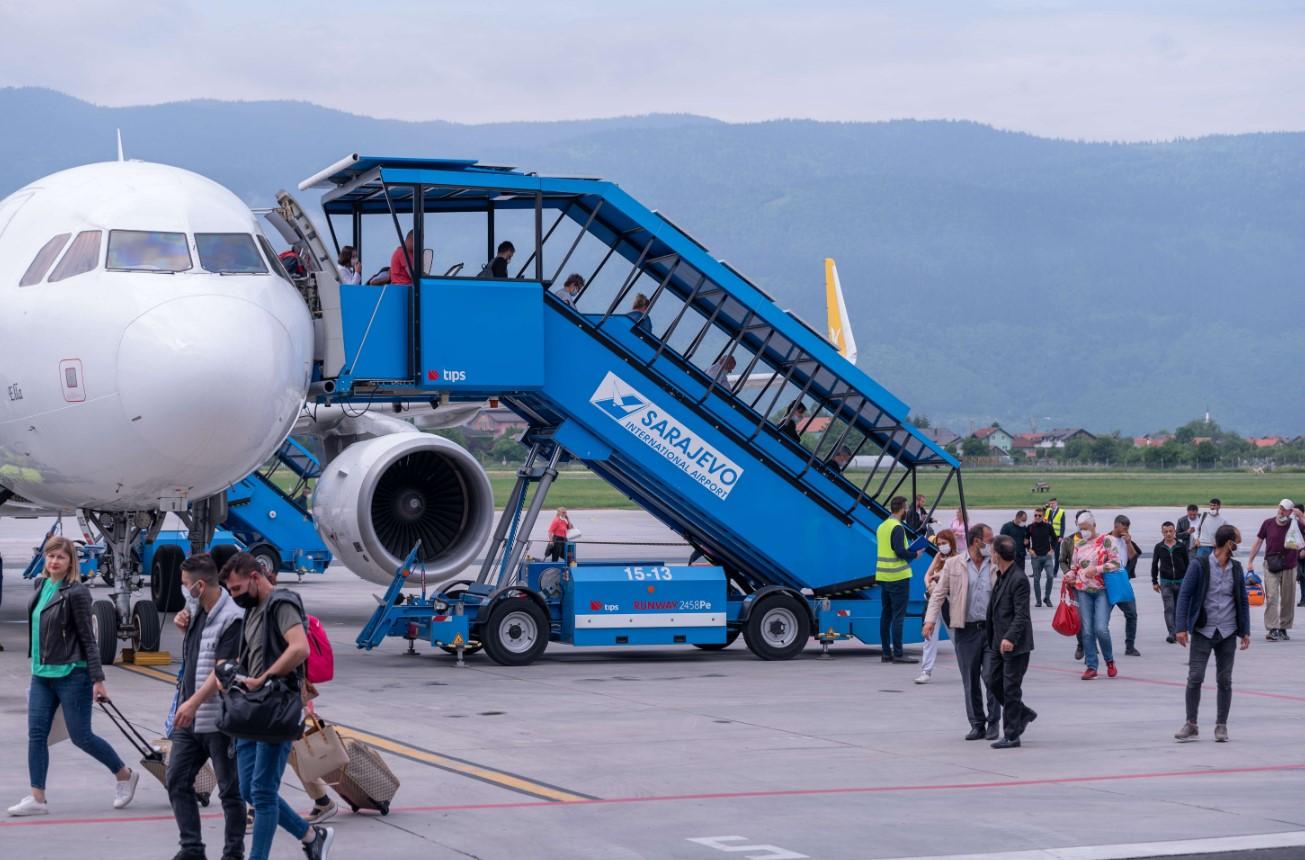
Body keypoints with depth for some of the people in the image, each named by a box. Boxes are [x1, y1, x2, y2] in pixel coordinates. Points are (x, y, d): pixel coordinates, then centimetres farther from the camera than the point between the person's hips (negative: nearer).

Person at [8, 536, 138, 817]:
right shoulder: (40, 585, 9)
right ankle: (37, 798, 4)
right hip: (41, 675, 7)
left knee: (81, 736, -1)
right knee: (36, 734, 1)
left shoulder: (76, 593, -13)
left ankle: (125, 775, 19)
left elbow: (88, 638, -12)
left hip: (71, 674, -7)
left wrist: (98, 679, -14)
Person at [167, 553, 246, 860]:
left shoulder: (232, 618, -16)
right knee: (177, 781, 7)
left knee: (230, 789, 3)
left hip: (219, 719, -9)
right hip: (190, 717, 9)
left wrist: (194, 702, -31)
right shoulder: (196, 611, 11)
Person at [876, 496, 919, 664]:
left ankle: (886, 652, 14)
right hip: (898, 577, -9)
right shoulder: (898, 527, -14)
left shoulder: (882, 526, 13)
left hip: (882, 575, 9)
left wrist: (907, 554, 16)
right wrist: (914, 555, -5)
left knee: (885, 614, 11)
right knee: (898, 615, -7)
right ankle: (898, 654, -8)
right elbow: (900, 551, -22)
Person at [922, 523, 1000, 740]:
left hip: (992, 627, 0)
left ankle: (993, 722, 6)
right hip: (966, 630, 0)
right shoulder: (953, 564, 4)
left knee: (991, 675, -7)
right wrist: (930, 619, -8)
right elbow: (939, 593, 4)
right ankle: (977, 724, 14)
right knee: (970, 680, 5)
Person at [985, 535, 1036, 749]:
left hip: (1015, 645, -9)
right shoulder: (1001, 576, 11)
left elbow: (1021, 615, -22)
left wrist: (1010, 638, -30)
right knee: (994, 682, 12)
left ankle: (1011, 735, 5)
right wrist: (990, 637, 22)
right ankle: (1024, 714, 29)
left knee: (1011, 688, -3)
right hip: (999, 642, 9)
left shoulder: (1018, 579, -17)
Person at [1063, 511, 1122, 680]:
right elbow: (1074, 567, 21)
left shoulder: (1107, 540, -1)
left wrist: (1097, 569, -17)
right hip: (1083, 590, 4)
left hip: (1102, 590, -4)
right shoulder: (1079, 545, 14)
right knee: (1087, 630, 0)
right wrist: (1068, 577, 1)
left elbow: (1115, 563, -7)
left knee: (1101, 628, -14)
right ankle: (1091, 666, 5)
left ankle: (1109, 661, 10)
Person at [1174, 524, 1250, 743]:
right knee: (1195, 678, -6)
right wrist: (1181, 627, -11)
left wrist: (1245, 631, 8)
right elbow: (1184, 596, -5)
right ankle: (1191, 725, 4)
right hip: (1203, 632, -3)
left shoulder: (1236, 568, 8)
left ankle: (1221, 725, 14)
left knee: (1224, 681, 6)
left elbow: (1243, 600, 13)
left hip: (1227, 634, 4)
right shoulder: (1199, 565, -6)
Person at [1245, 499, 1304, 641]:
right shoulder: (1268, 523, 1)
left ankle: (1283, 628, 20)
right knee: (1271, 597, -11)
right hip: (1271, 566, -1)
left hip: (1289, 567, 1)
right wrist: (1250, 561, 4)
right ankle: (1272, 629, -14)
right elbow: (1258, 542, 7)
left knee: (1288, 599, 8)